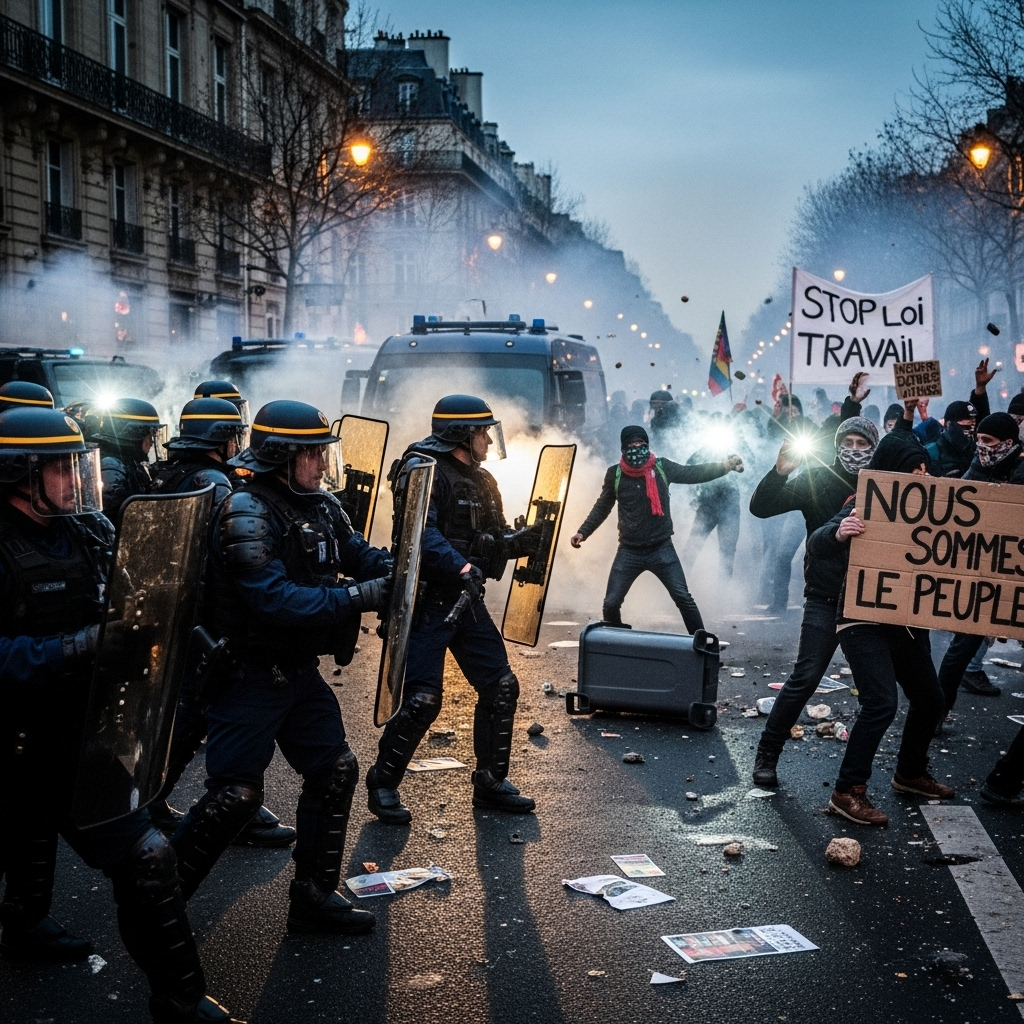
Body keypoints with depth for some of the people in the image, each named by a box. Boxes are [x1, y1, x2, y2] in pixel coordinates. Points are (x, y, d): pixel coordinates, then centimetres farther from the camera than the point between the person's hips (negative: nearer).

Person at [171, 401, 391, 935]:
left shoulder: (322, 506, 5)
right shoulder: (247, 514, -20)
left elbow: (358, 555, 12)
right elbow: (273, 600, -30)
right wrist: (357, 598, -31)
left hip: (298, 670, 9)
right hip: (248, 675, -8)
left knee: (335, 771, 10)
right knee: (236, 792, -7)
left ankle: (314, 896, 23)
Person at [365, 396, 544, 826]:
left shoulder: (482, 482, 14)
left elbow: (495, 540, 17)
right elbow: (421, 533, -27)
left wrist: (529, 538, -2)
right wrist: (461, 568, -37)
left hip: (467, 601, 9)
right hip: (427, 601, -9)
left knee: (501, 687, 7)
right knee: (422, 699, -9)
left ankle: (490, 783, 22)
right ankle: (383, 785, 10)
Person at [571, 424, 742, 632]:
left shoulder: (662, 467, -3)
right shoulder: (615, 474, -1)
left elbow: (695, 473, -2)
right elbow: (602, 507, 10)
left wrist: (726, 465, -13)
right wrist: (583, 532, 3)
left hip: (661, 549, -1)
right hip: (629, 551, 1)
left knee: (683, 597, -5)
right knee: (611, 603, -1)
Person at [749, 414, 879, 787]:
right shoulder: (816, 480, -4)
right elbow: (760, 508, -10)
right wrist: (780, 472, -26)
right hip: (825, 599, -3)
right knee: (805, 678, -8)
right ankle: (767, 754, 3)